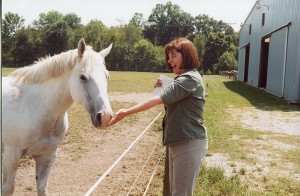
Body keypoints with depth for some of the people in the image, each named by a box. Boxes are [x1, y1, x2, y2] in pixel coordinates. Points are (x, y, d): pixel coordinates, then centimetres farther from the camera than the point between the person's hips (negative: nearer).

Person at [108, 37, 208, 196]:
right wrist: (163, 87, 7)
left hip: (189, 144, -10)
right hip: (177, 142, 10)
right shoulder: (183, 79, 18)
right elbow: (172, 101, 24)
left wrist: (127, 112, -25)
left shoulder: (190, 79, -16)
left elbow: (158, 99, -24)